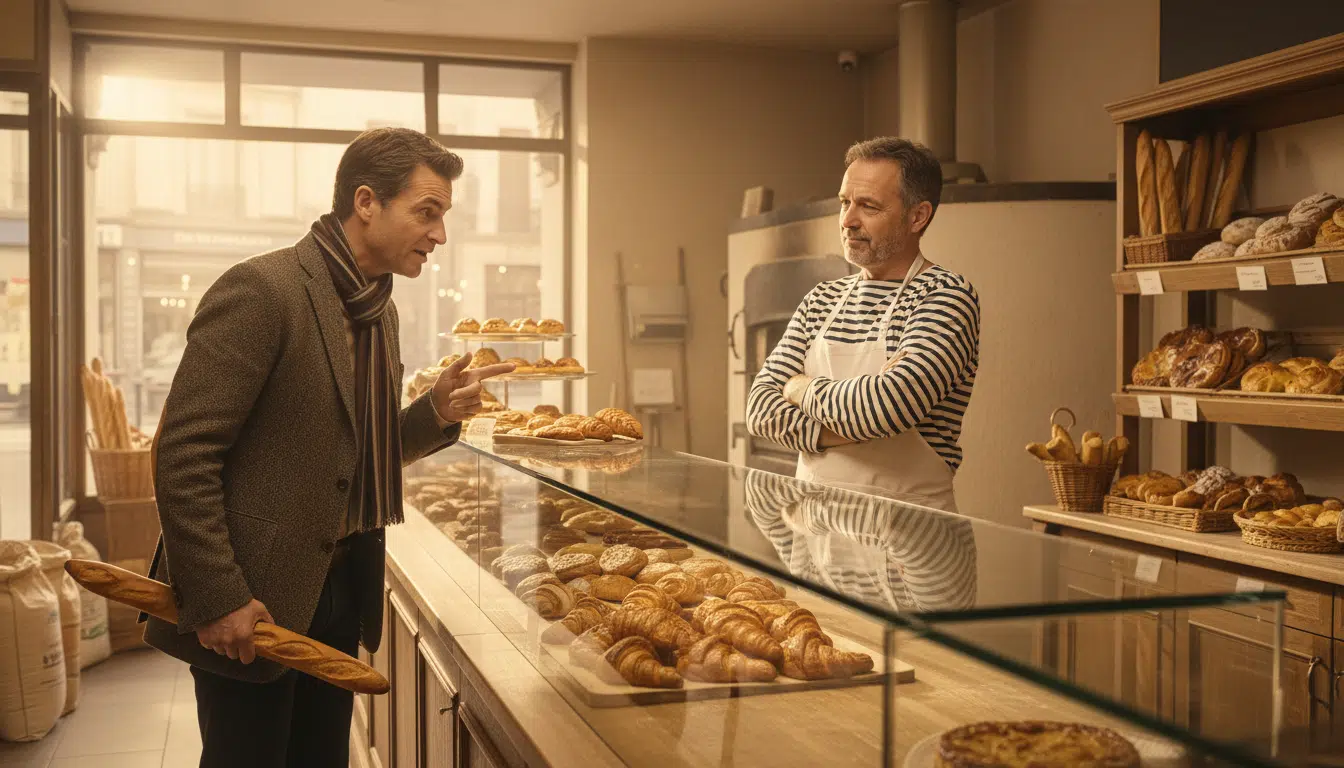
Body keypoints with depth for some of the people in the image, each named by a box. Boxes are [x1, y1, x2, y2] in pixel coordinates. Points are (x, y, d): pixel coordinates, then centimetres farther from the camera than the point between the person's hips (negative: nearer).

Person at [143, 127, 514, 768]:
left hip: (340, 595, 8)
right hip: (252, 604, -8)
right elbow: (183, 455, -18)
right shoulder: (261, 289, -16)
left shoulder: (379, 311, 10)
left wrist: (435, 413, 1)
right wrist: (217, 600, -20)